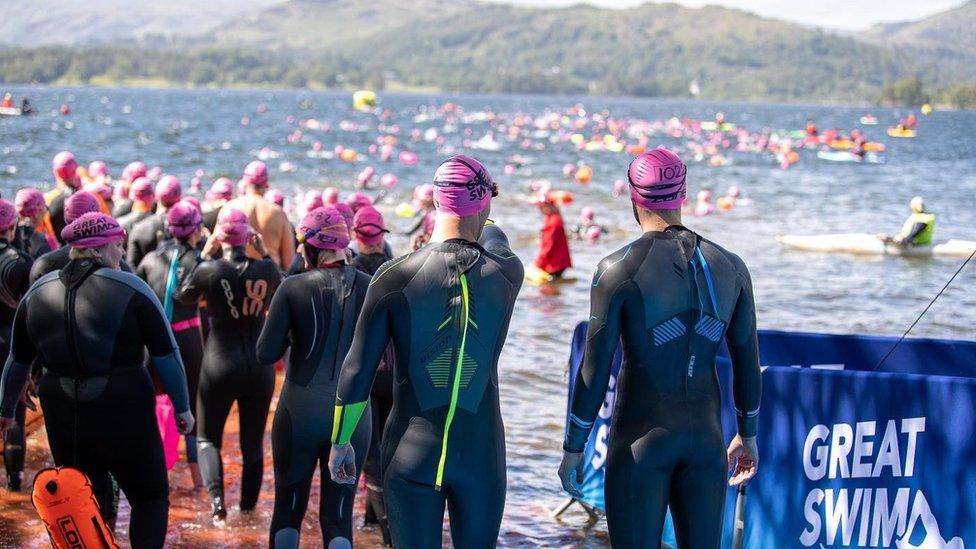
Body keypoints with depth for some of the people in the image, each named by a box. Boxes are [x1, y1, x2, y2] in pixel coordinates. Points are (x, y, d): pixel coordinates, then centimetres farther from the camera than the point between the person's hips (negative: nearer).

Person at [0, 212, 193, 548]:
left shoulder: (38, 292, 6)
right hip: (124, 412, -4)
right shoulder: (131, 289, -7)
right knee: (151, 497, 11)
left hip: (63, 418, 4)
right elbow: (166, 356, -6)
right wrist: (182, 407, 5)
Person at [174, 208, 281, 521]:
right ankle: (248, 508, 20)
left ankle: (216, 496, -10)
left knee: (207, 438, 14)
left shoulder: (209, 270, -12)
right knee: (253, 443, 16)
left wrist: (203, 257, 7)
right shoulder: (266, 269, -7)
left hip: (219, 366, -2)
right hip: (260, 368, 2)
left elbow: (183, 298, 7)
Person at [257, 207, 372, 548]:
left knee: (288, 507, 13)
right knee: (339, 515, 7)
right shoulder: (368, 287, -4)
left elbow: (266, 354, -8)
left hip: (300, 410, -1)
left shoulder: (293, 288, -8)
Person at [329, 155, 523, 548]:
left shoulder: (395, 276, -8)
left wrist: (339, 443, 7)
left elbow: (356, 371, -5)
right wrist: (477, 215, 45)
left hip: (411, 455, -1)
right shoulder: (505, 274, -4)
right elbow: (494, 239, 22)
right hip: (481, 455, 1)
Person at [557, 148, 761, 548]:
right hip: (705, 435, 4)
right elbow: (748, 363, 9)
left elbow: (594, 371, -9)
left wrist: (573, 447, 0)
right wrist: (747, 435, 22)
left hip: (640, 437, -4)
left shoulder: (618, 270, -10)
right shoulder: (729, 267, 3)